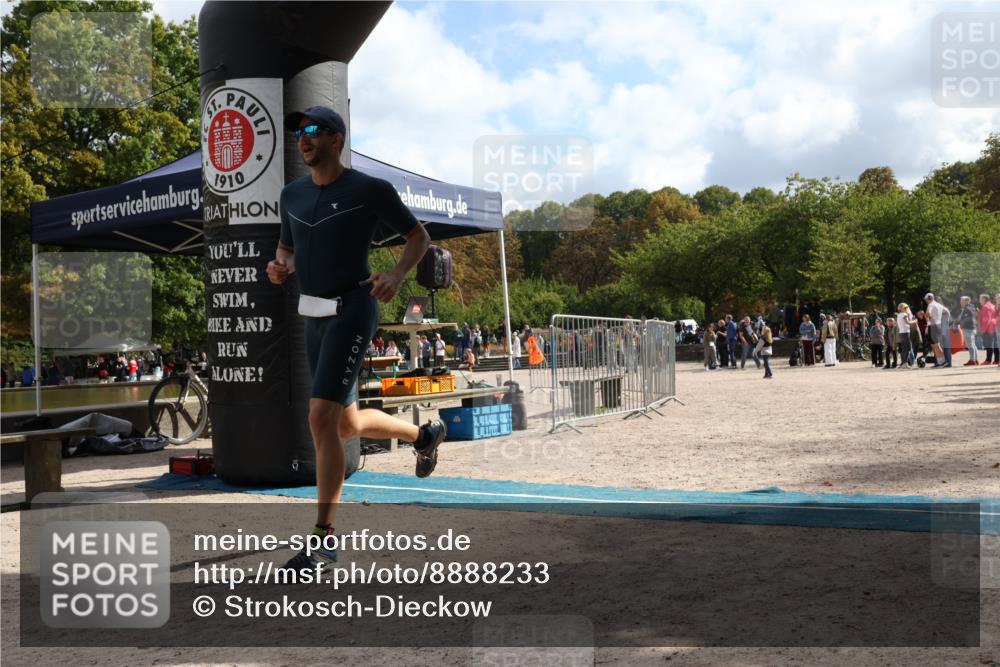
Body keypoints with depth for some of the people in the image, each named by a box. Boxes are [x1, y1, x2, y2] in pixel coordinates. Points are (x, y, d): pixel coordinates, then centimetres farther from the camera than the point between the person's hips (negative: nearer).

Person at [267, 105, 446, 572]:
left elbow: (418, 236, 1)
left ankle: (324, 540, -7)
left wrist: (397, 275, -17)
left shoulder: (370, 190, -7)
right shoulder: (292, 194, 10)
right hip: (314, 318, 7)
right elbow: (287, 250, 22)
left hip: (353, 311, -7)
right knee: (348, 425, 17)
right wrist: (279, 268, -2)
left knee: (321, 420, -17)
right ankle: (425, 434, 45)